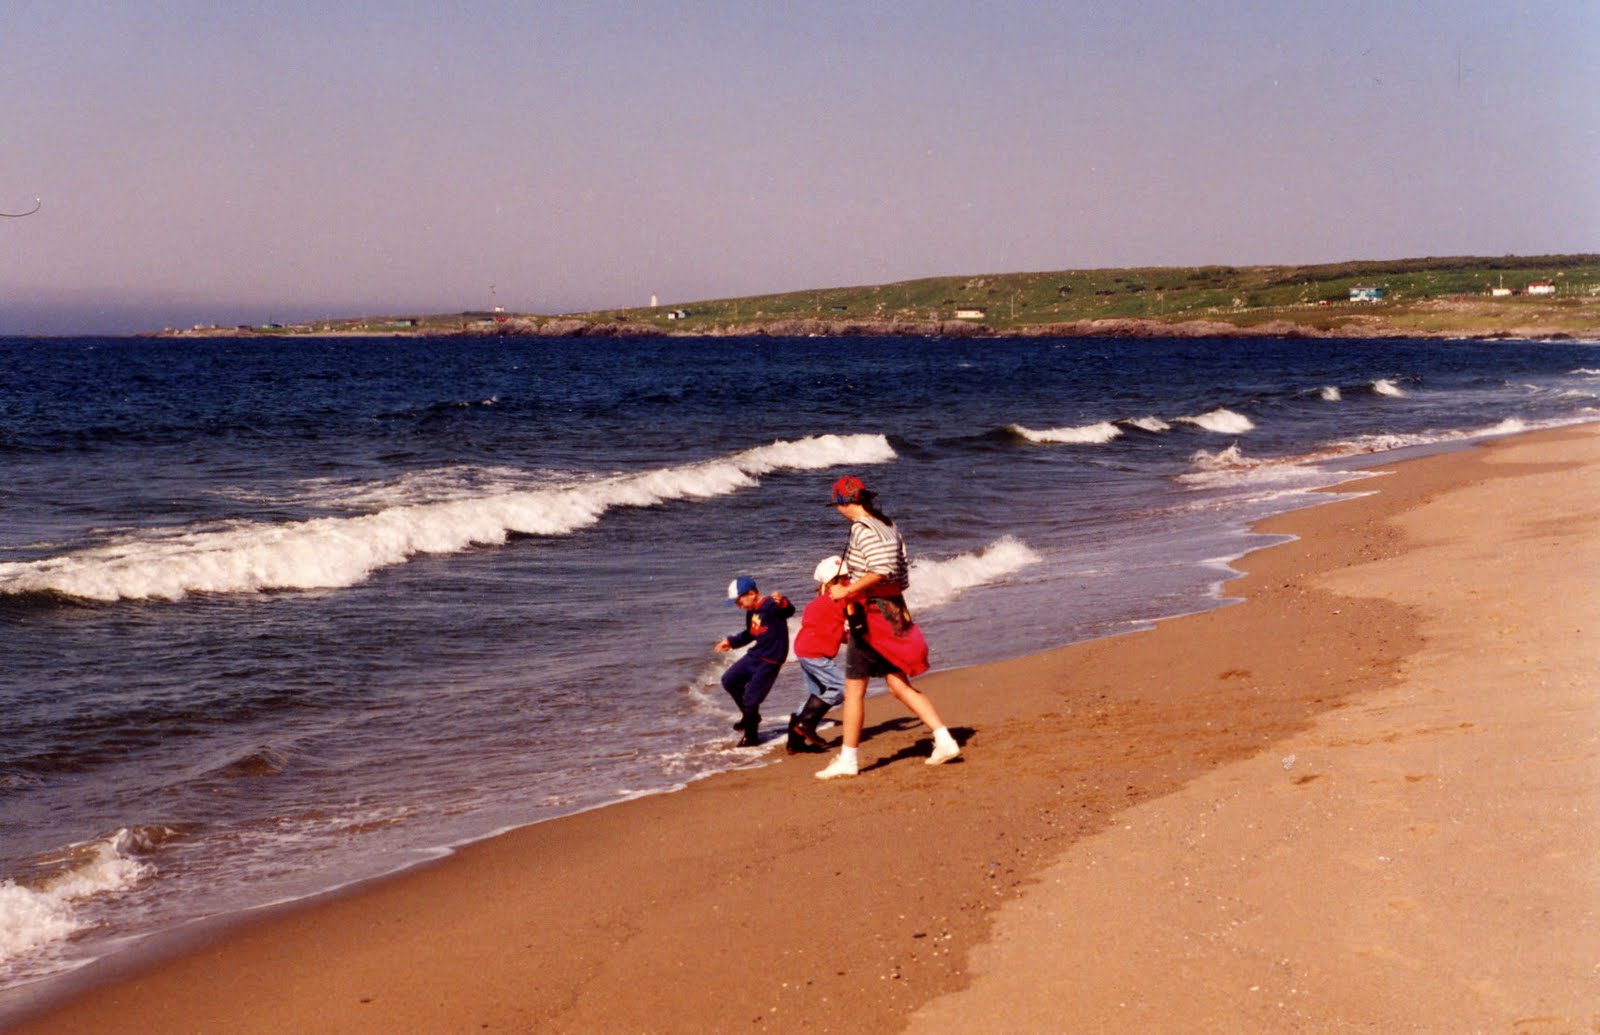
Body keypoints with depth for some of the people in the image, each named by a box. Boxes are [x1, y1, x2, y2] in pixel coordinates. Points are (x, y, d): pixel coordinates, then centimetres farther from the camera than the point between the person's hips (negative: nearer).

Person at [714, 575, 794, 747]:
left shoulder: (771, 605, -20)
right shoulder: (752, 612, 9)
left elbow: (789, 611, -41)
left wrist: (782, 602, -62)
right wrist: (731, 642, 29)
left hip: (770, 660, -10)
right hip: (754, 655, 10)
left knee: (750, 697, -6)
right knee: (729, 680, 16)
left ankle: (751, 736, 14)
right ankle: (750, 715, 31)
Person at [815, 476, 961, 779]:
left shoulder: (862, 529, -15)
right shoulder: (887, 526, 12)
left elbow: (881, 570, -29)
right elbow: (903, 576, 14)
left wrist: (847, 591, -22)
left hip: (871, 615, -9)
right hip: (895, 611, 9)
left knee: (854, 688, 1)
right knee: (900, 686, 12)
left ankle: (847, 759, 7)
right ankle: (944, 739, 4)